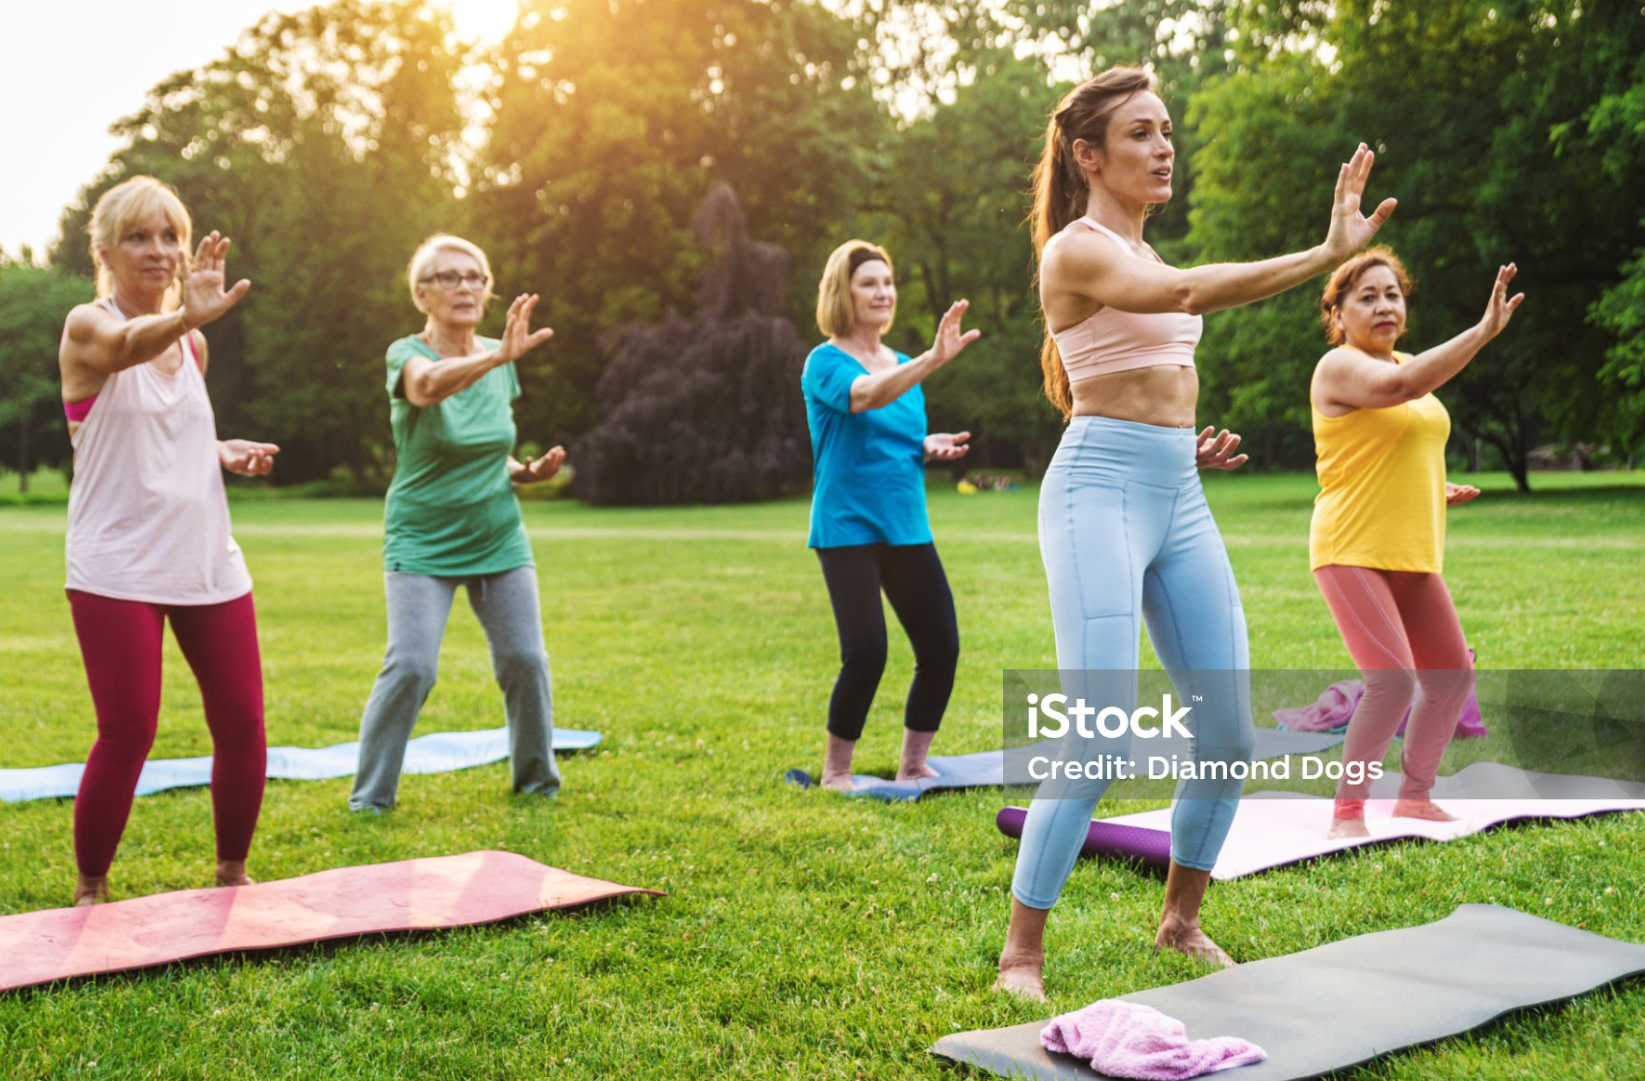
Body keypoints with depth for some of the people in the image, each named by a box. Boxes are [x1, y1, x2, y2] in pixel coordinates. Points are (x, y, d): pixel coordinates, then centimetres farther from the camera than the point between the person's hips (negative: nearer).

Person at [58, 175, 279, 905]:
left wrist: (223, 453, 4)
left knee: (242, 724, 2)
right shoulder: (86, 327, -6)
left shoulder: (193, 342, 12)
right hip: (116, 567, -5)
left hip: (208, 563, 6)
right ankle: (90, 889, 12)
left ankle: (232, 873, 21)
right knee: (128, 733, -8)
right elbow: (129, 346, -32)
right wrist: (184, 317, -54)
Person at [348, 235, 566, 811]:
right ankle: (369, 797, 2)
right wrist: (496, 355, -53)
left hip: (499, 541, 5)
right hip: (422, 542, -4)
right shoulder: (407, 354, -11)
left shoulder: (498, 361, 6)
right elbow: (428, 385, -37)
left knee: (525, 660, -1)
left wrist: (527, 471, -4)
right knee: (410, 667, -14)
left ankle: (537, 781, 19)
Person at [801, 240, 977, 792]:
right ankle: (835, 772, 7)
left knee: (942, 648, 1)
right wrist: (932, 359, -43)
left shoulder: (902, 365, 13)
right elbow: (864, 396, -29)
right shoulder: (825, 362, -7)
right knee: (866, 652, -13)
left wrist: (930, 446, 0)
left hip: (907, 527, 6)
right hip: (847, 528, -6)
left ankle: (912, 766, 18)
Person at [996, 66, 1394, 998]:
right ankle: (1023, 953, -1)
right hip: (1099, 493, -8)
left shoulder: (1143, 256, 20)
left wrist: (1190, 440, 11)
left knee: (1232, 734, 6)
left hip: (1180, 500, 9)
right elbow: (1186, 294, -26)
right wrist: (1327, 255, -33)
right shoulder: (1075, 250, -7)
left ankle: (1181, 921, 25)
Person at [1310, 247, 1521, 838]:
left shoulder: (1409, 364, 17)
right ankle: (1346, 811, -7)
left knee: (1452, 678, 11)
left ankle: (1414, 796, 26)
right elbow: (1401, 387, -30)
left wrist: (1438, 493, 11)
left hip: (1413, 556, 9)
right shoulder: (1339, 366, -9)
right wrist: (1483, 330, -31)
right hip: (1352, 551, -9)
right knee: (1392, 680, -20)